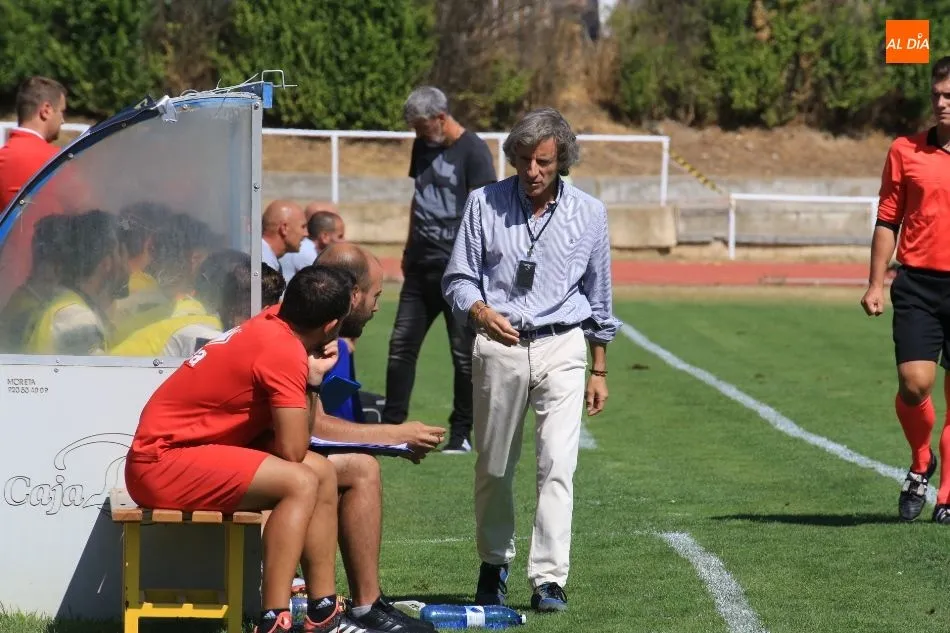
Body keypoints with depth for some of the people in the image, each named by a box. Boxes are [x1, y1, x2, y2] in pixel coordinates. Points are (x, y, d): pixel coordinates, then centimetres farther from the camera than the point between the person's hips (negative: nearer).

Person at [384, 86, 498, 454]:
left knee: (464, 353, 1)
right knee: (401, 344, 5)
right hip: (421, 267, 7)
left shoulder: (472, 151, -9)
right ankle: (391, 425, 10)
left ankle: (461, 434, 7)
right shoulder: (423, 147, 13)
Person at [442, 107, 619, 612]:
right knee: (493, 468, 9)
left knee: (557, 465, -12)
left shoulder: (589, 214, 5)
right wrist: (481, 311, -18)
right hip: (498, 347, 0)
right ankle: (493, 566, 28)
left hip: (561, 348, 0)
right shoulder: (484, 204, 1)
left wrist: (599, 371, 15)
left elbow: (598, 296, 14)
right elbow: (458, 278, 4)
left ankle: (548, 580, -14)